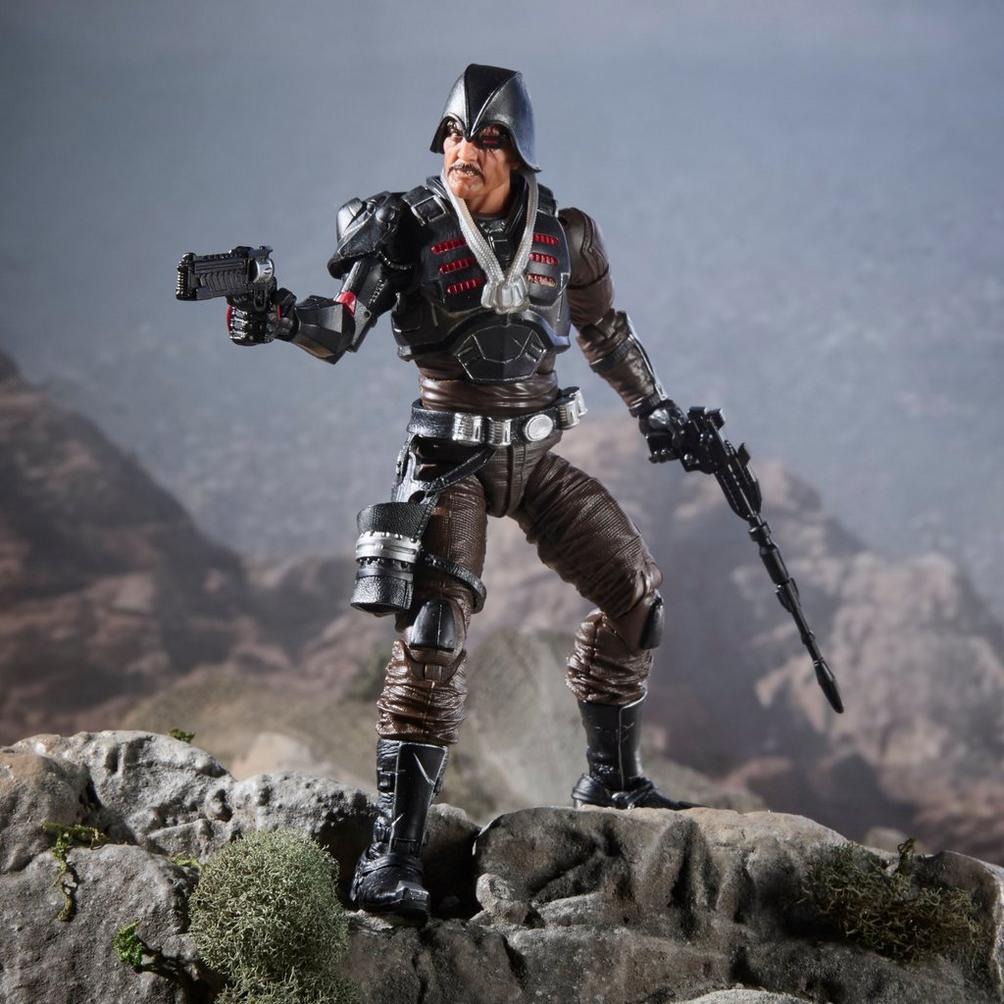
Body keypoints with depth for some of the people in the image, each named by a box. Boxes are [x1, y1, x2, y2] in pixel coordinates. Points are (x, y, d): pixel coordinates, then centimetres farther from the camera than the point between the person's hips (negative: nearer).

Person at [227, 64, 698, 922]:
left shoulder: (563, 236, -1)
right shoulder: (411, 227, -11)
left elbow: (606, 332, 16)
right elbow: (342, 328, -21)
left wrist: (657, 408, 24)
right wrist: (280, 316, -41)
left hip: (538, 454, 5)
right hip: (449, 458, -5)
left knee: (635, 592, 8)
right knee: (433, 632, -18)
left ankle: (612, 779, 29)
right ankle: (394, 850, -19)